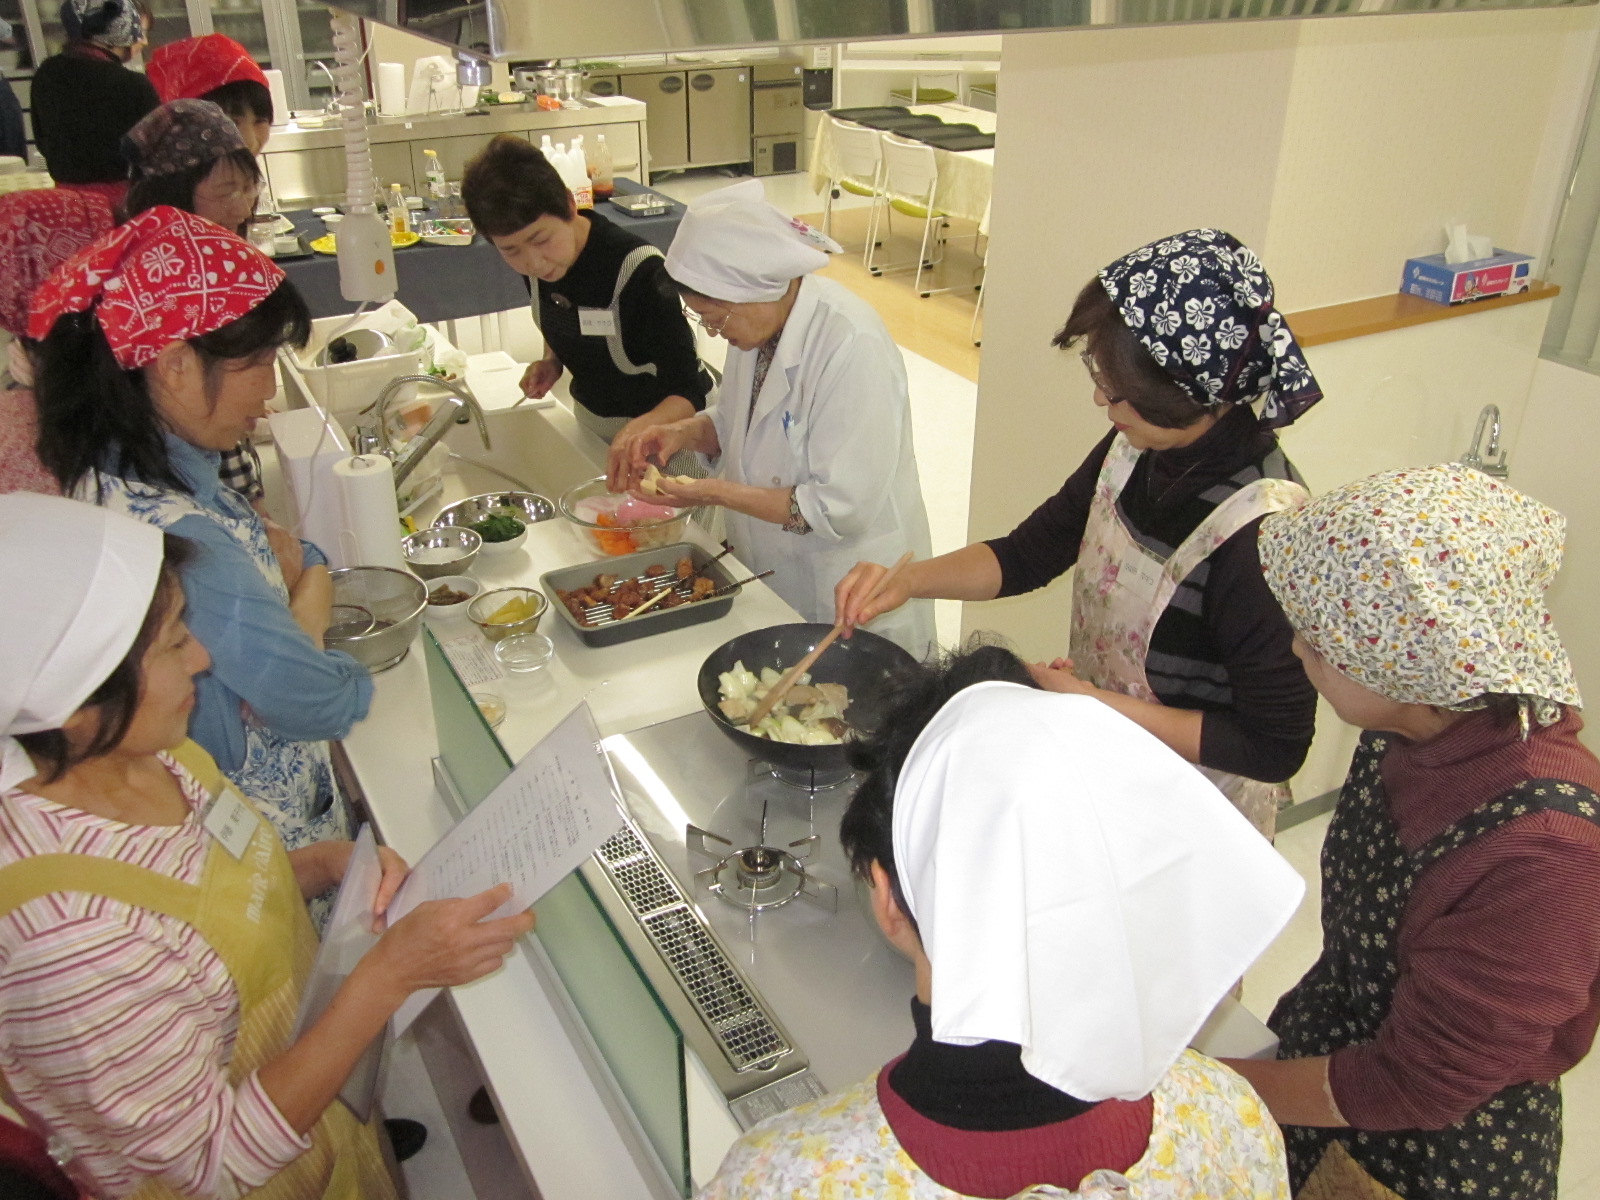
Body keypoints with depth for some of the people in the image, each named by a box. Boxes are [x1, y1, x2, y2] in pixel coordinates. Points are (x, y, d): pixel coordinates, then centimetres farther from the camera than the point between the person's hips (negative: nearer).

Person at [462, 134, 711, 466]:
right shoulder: (538, 263, -11)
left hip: (662, 422, -6)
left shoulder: (637, 271, -30)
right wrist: (551, 362, -8)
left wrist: (640, 430, -50)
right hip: (591, 421, 6)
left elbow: (687, 391, -31)